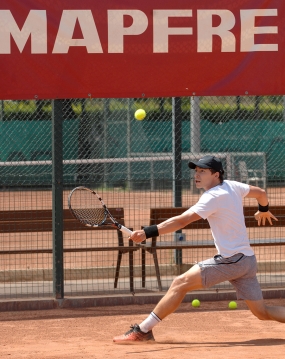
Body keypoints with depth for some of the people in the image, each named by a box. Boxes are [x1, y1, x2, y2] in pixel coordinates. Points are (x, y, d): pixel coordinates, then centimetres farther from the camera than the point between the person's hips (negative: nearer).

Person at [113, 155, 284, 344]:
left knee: (180, 284, -7)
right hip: (247, 259, 9)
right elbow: (261, 193, 25)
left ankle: (143, 331, -9)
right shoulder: (232, 186, 9)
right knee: (262, 312, 11)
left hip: (231, 260, -9)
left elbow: (181, 221, -24)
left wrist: (148, 232, -30)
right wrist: (264, 210, 48)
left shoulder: (213, 197, -14)